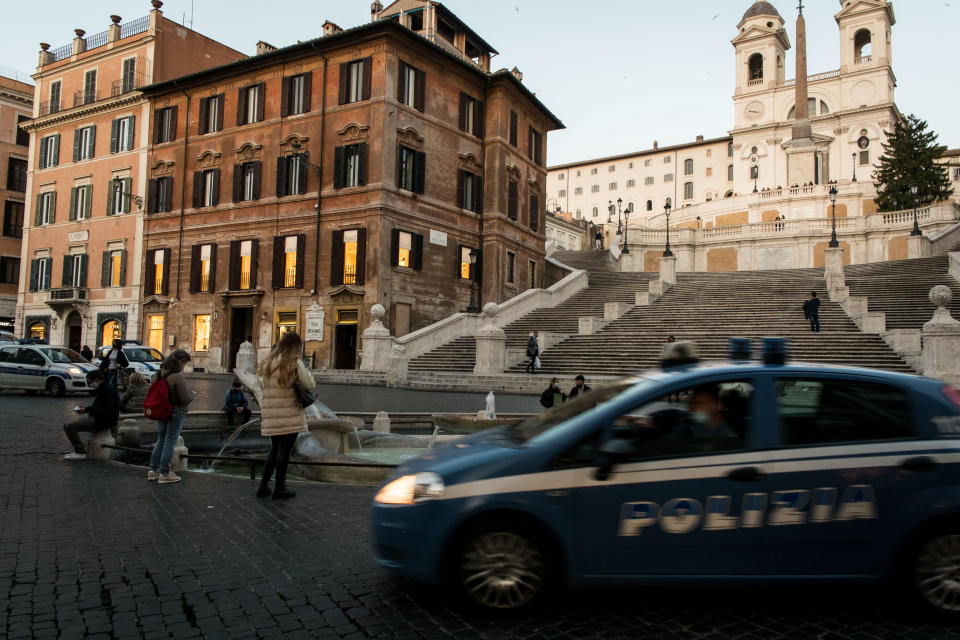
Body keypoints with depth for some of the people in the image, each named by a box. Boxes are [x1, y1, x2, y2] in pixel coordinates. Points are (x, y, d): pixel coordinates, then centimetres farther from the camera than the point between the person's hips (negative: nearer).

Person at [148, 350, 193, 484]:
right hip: (176, 412, -7)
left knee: (160, 440, 18)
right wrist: (192, 395, -3)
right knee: (170, 442, 1)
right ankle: (164, 473, 7)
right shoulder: (178, 377, -23)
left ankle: (153, 469, 23)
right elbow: (186, 399, -23)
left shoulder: (161, 373, 1)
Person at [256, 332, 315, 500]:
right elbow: (310, 385, -10)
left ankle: (263, 486, 18)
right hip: (290, 414, -6)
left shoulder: (268, 362, 10)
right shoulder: (294, 363, -9)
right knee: (285, 450, 2)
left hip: (270, 414, 6)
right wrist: (304, 372, 7)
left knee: (275, 450, 17)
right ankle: (279, 488, 7)